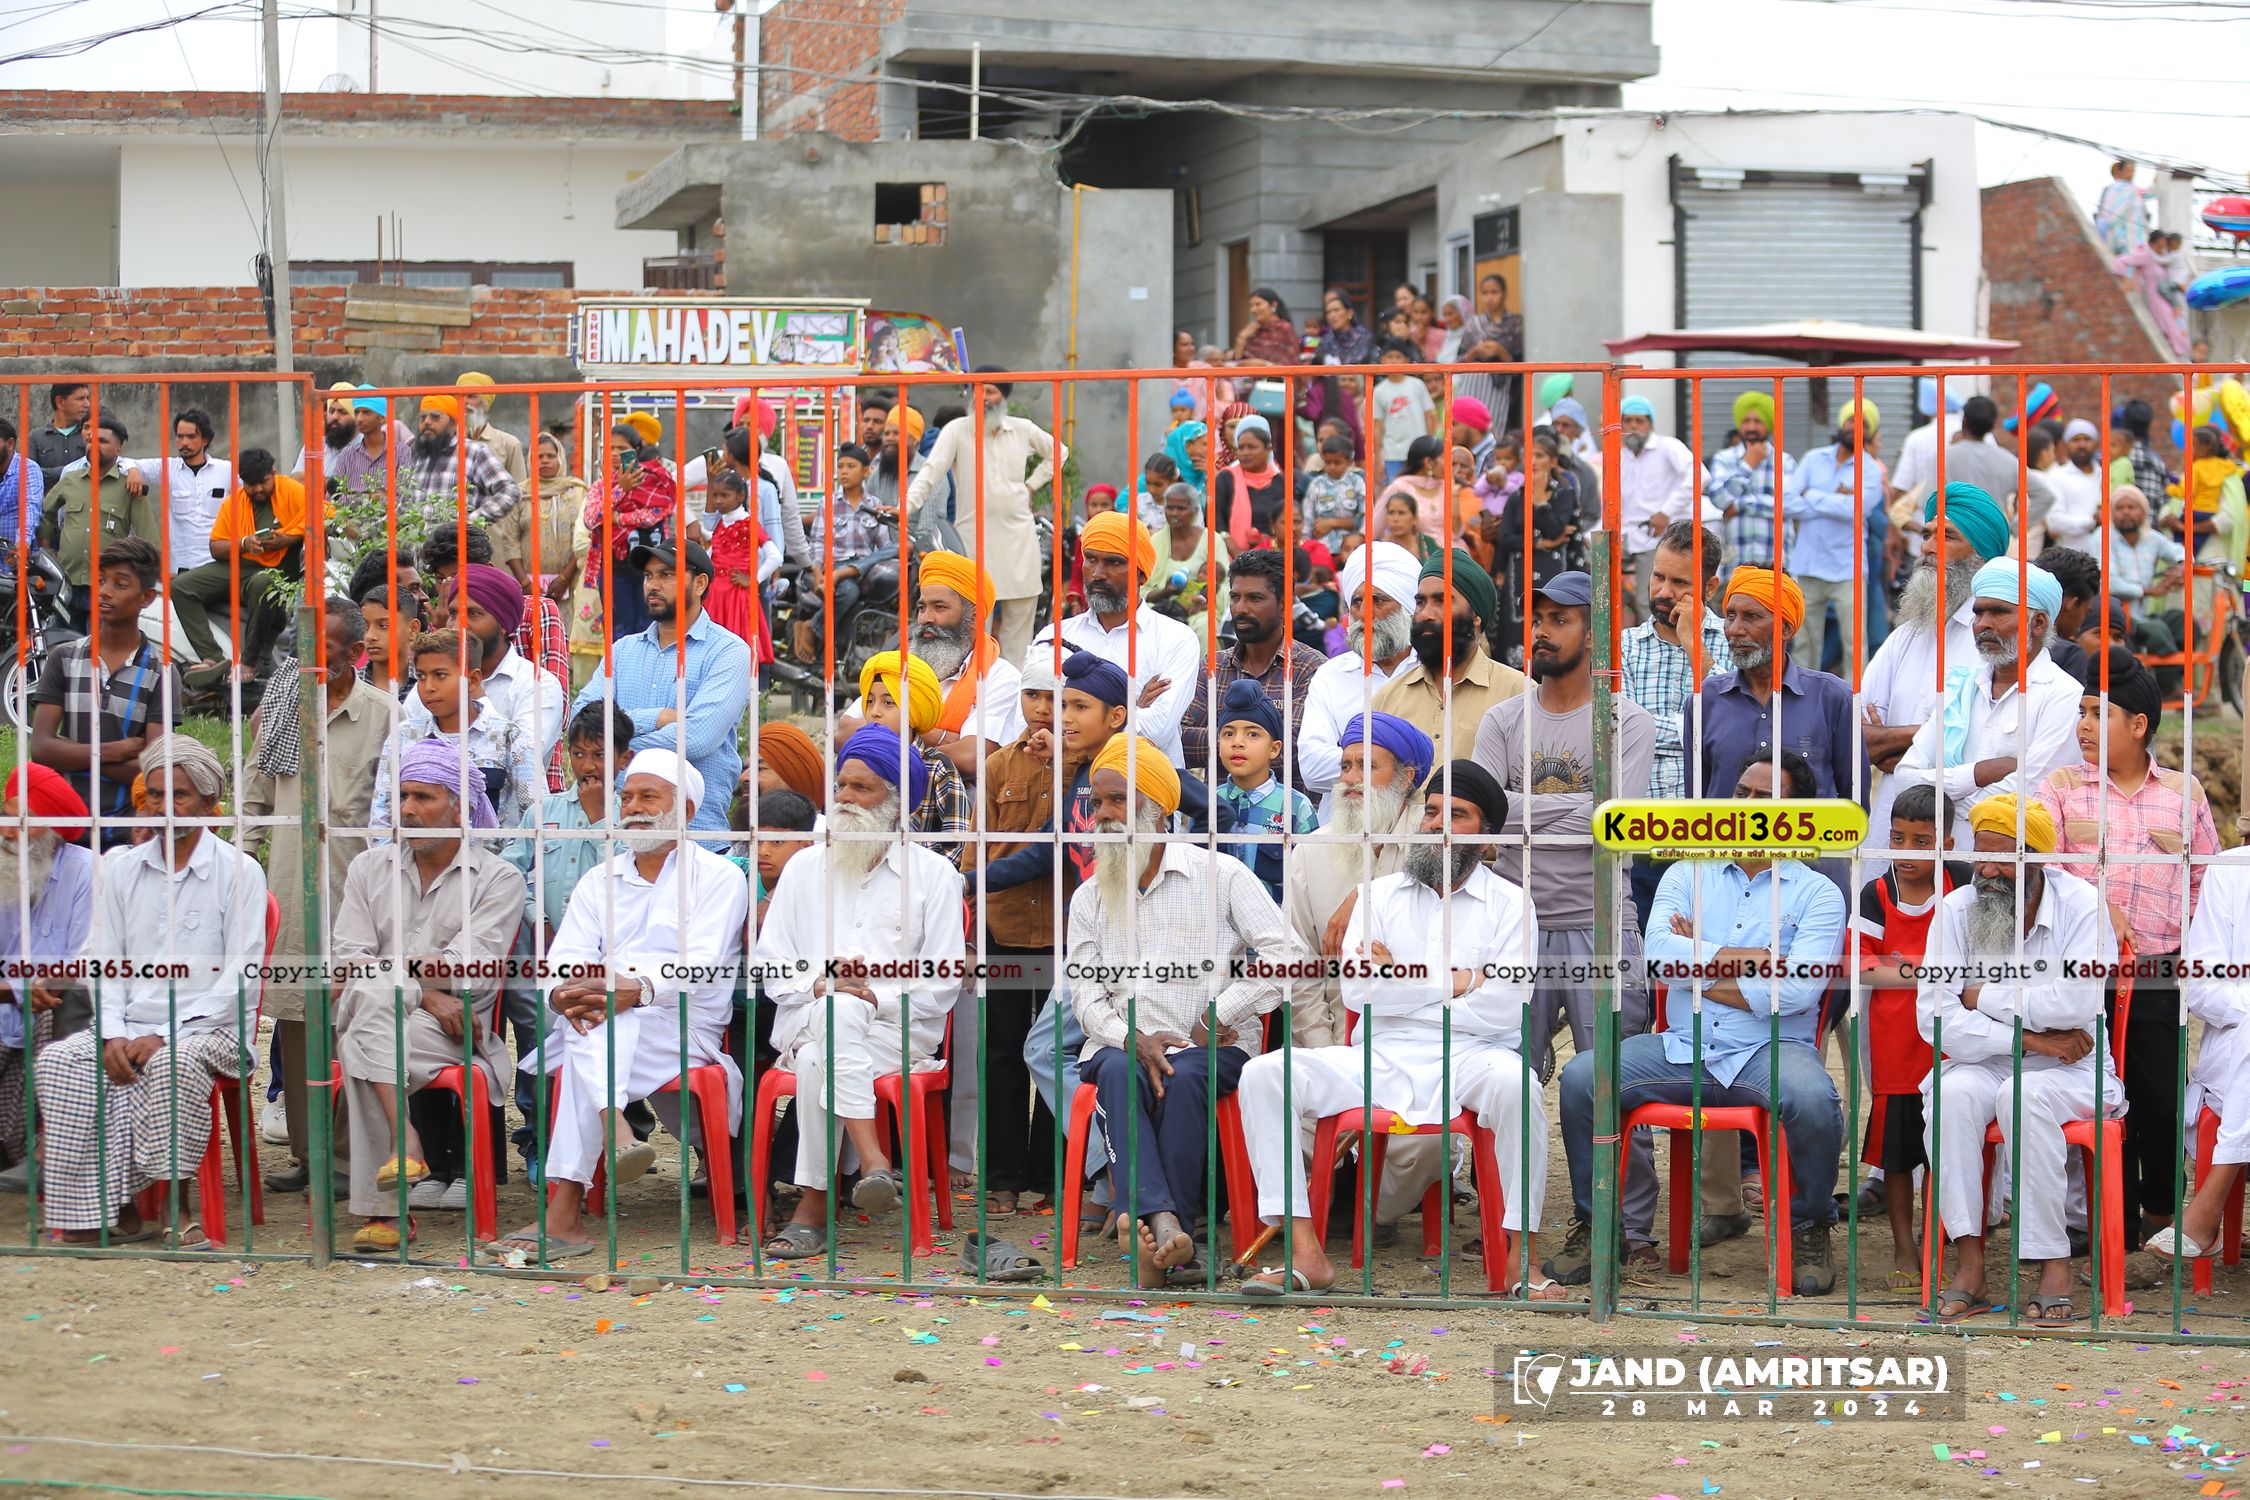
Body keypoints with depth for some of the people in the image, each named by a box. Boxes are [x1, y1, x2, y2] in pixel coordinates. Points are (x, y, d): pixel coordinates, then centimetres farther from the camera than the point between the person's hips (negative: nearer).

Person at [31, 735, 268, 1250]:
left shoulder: (238, 871, 2)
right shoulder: (121, 868, 16)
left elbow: (242, 974, -6)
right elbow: (103, 962, 10)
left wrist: (164, 1034, -16)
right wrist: (113, 1034, -10)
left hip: (209, 1027, -4)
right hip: (129, 1026, 4)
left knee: (174, 1063, -38)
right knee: (59, 1063, -24)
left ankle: (175, 1205, -24)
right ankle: (114, 1211, -24)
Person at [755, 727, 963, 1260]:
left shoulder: (933, 875, 10)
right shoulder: (804, 868, 20)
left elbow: (943, 984, 3)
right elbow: (770, 964, 14)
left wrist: (876, 996, -12)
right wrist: (816, 987, -6)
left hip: (897, 1030, -2)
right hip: (807, 1021, 2)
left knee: (819, 1061, -35)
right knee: (836, 1012, -37)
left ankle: (814, 1207, -32)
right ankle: (872, 1161, -44)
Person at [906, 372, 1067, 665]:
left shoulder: (1023, 430, 8)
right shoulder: (957, 431, -2)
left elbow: (1058, 452, 25)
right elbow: (931, 472, -12)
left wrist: (1032, 485, 13)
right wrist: (907, 506, -27)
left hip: (1018, 538, 3)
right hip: (974, 539, -3)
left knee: (1020, 616, 4)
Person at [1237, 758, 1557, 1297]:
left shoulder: (1510, 904, 9)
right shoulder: (1380, 895, 16)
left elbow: (1506, 1007, -7)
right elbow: (1358, 991, -1)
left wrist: (1401, 982, -2)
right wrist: (1460, 979, -3)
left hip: (1467, 1057, -3)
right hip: (1378, 1059, 3)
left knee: (1515, 1084, -38)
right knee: (1263, 1073, -20)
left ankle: (1523, 1259, -29)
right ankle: (1305, 1255, -24)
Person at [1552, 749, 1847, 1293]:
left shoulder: (1818, 894, 5)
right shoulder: (1688, 875, 14)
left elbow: (1797, 990, -12)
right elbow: (1659, 957, -5)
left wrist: (1698, 967, -6)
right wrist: (1756, 960, -7)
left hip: (1768, 1050, -3)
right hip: (1682, 1049, 3)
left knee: (1812, 1100, -35)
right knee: (1580, 1076, -20)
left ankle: (1809, 1229, -8)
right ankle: (1595, 1223, -3)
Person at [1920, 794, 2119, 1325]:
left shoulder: (2082, 905, -6)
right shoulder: (1956, 910, 1)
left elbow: (2080, 1003, -20)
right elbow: (1935, 1018, -9)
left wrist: (1986, 997, -11)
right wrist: (2031, 1039, -17)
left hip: (2072, 1070, -2)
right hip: (1983, 1063, 2)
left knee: (2024, 1096, -35)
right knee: (1952, 1093, -31)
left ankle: (2054, 1265, -27)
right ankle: (1969, 1264, -28)